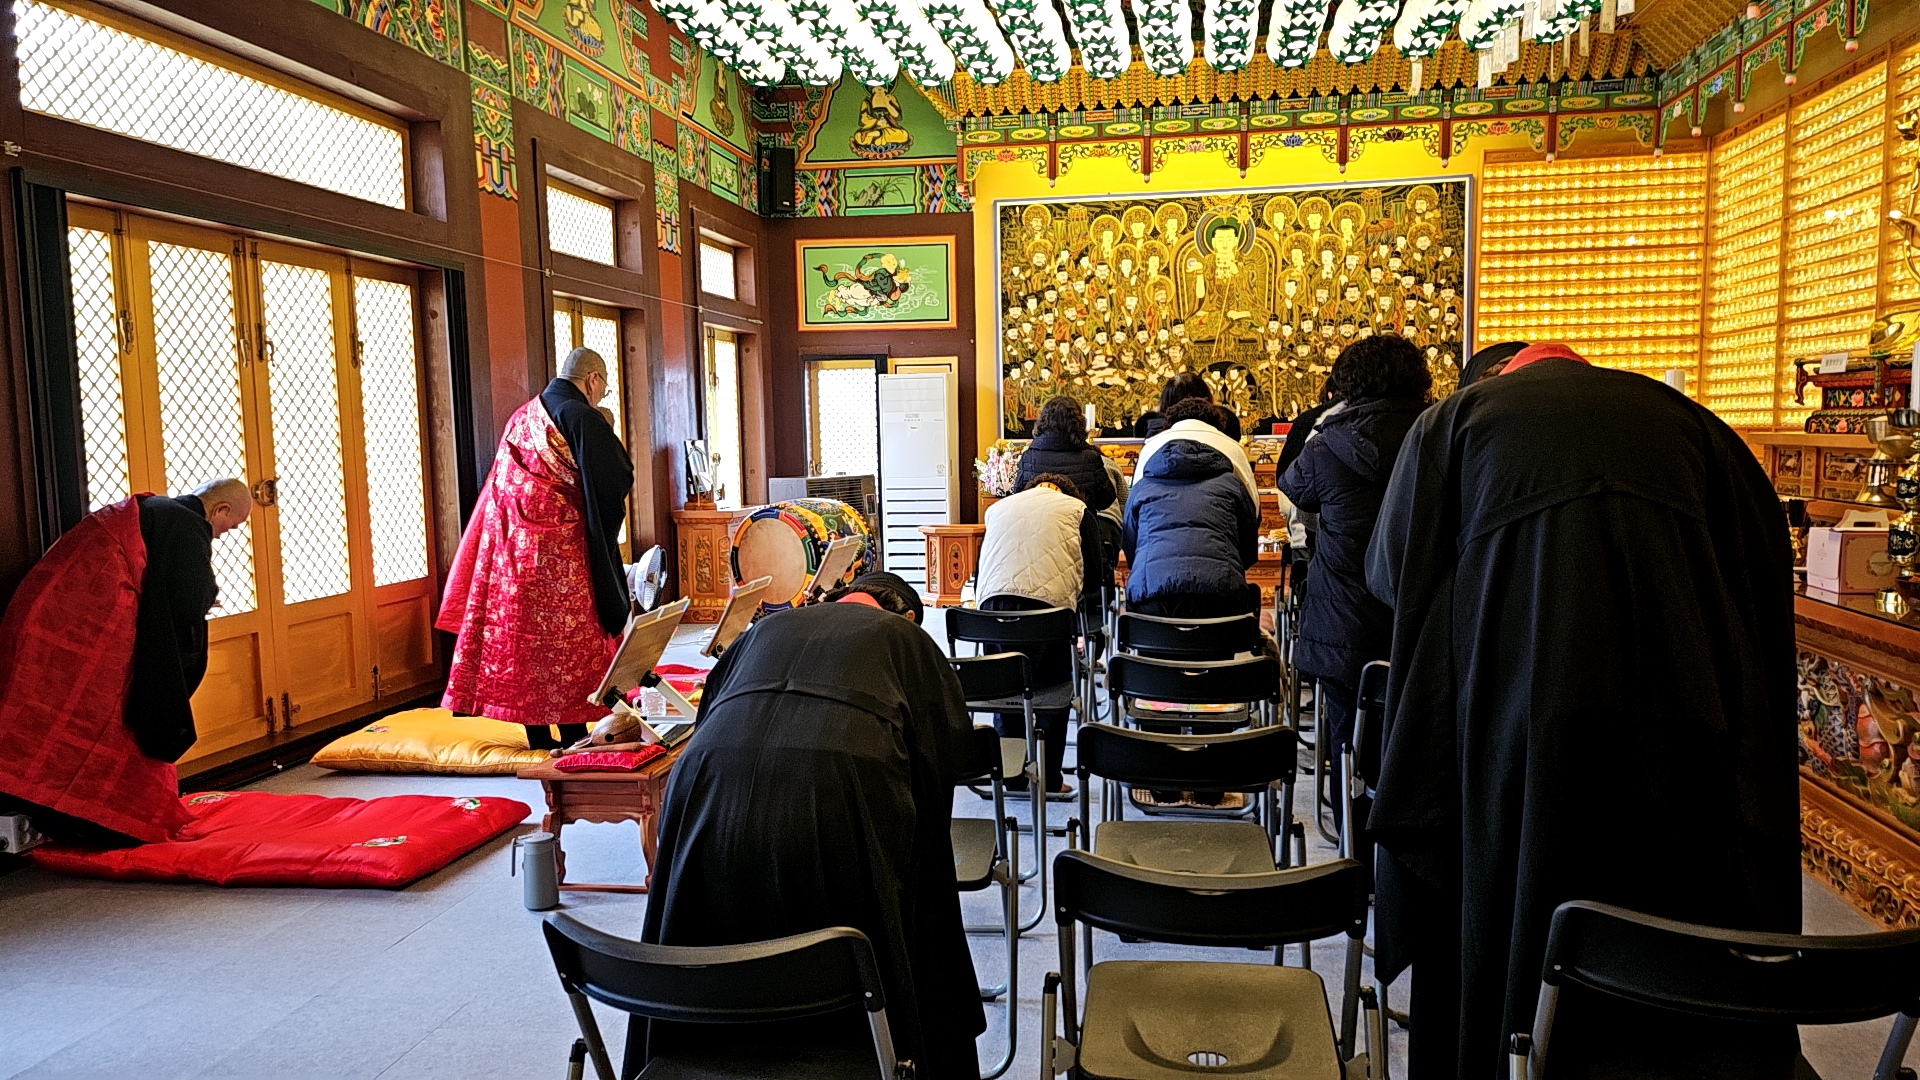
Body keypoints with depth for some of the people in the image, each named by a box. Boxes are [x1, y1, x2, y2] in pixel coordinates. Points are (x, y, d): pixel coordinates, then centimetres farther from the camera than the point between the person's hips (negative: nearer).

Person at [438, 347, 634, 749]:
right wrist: (607, 437, 5)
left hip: (513, 548, 7)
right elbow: (619, 478, -12)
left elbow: (508, 486, 19)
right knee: (569, 641, 1)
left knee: (523, 637, 9)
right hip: (561, 550, -7)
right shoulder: (581, 418, -12)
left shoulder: (522, 416, 13)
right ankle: (573, 737, 7)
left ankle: (537, 738, 16)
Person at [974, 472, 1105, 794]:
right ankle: (1049, 781, 19)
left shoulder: (997, 508, 30)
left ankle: (1012, 779, 25)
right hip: (1048, 606, -3)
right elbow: (1093, 580, 13)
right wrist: (1074, 595, 30)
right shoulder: (1079, 509, 19)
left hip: (992, 603, 3)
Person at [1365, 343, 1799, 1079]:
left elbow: (1390, 570, 8)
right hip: (1678, 707, 2)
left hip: (1511, 707, -2)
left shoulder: (1456, 416, 11)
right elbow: (1768, 554, 13)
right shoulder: (1680, 416, 17)